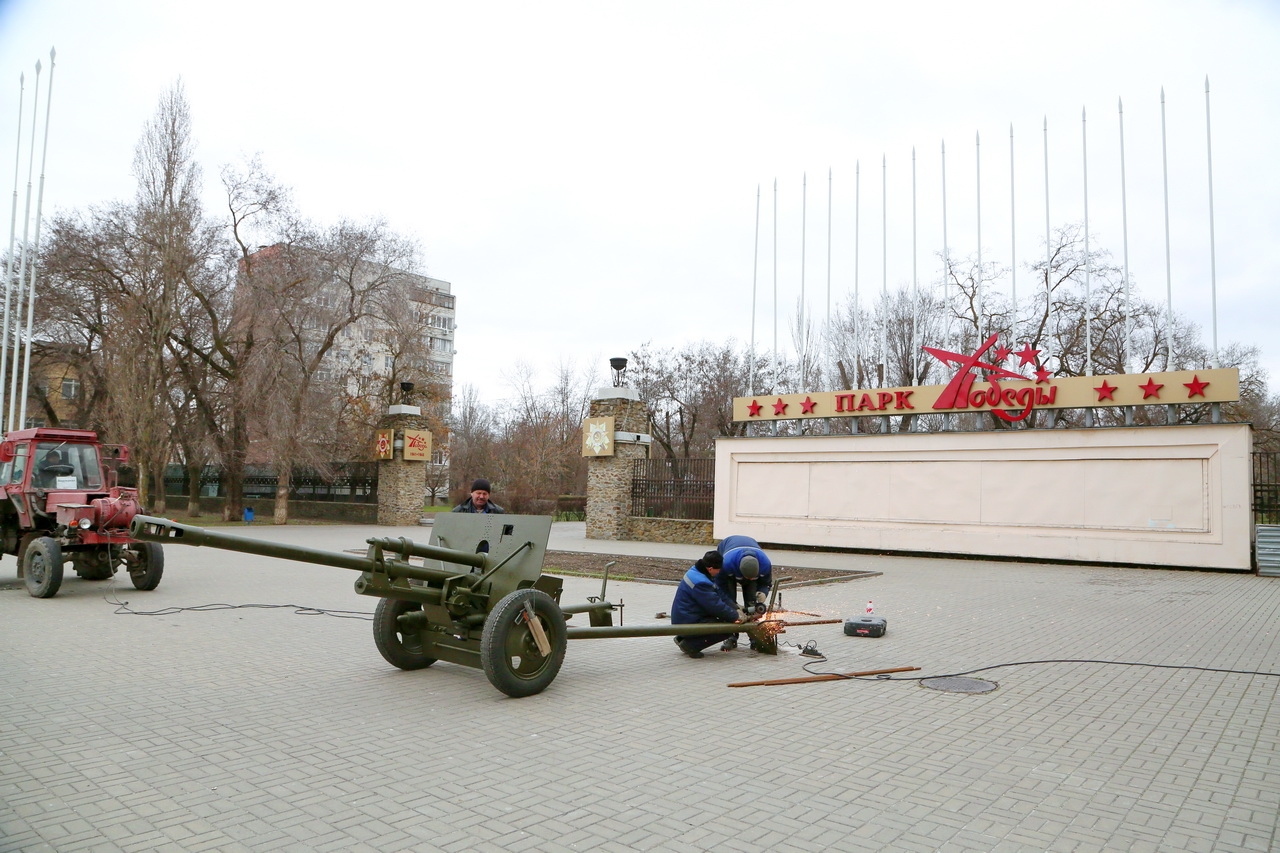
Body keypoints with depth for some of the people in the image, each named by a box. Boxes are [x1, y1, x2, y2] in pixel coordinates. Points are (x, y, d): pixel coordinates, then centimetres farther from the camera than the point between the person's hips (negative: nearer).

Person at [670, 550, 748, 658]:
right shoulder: (700, 582, -26)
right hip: (688, 624, -10)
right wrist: (736, 616, -7)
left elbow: (720, 595, 10)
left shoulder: (696, 571, 6)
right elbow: (717, 606, -20)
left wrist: (736, 609, 2)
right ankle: (691, 645, -8)